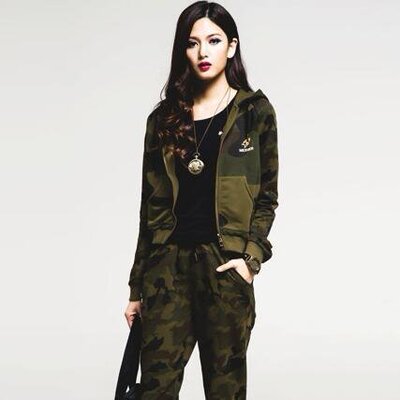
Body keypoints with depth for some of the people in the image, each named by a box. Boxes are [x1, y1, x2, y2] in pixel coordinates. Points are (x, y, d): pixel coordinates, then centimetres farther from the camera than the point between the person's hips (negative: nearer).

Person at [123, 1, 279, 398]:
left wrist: (251, 256, -11)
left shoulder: (255, 111, 4)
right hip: (168, 265, 2)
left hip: (225, 266, -2)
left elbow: (266, 196, 5)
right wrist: (137, 287, 9)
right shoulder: (164, 118, 10)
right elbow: (151, 207, 11)